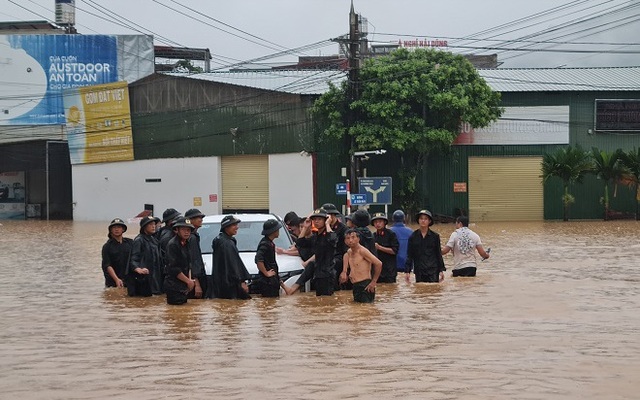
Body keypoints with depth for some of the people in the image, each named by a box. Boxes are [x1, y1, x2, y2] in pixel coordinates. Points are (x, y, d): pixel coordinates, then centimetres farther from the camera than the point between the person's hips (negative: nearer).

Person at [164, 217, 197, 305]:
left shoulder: (186, 244, 12)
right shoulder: (172, 244, -14)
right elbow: (173, 268, -18)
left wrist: (190, 280, 1)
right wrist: (189, 281, -11)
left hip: (183, 285, 9)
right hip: (174, 285, -9)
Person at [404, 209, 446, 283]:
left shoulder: (435, 236, 4)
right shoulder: (413, 237, 5)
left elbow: (439, 254, 7)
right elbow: (409, 255, 6)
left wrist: (441, 270, 1)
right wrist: (407, 271, 1)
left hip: (433, 270, -1)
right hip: (419, 271, 1)